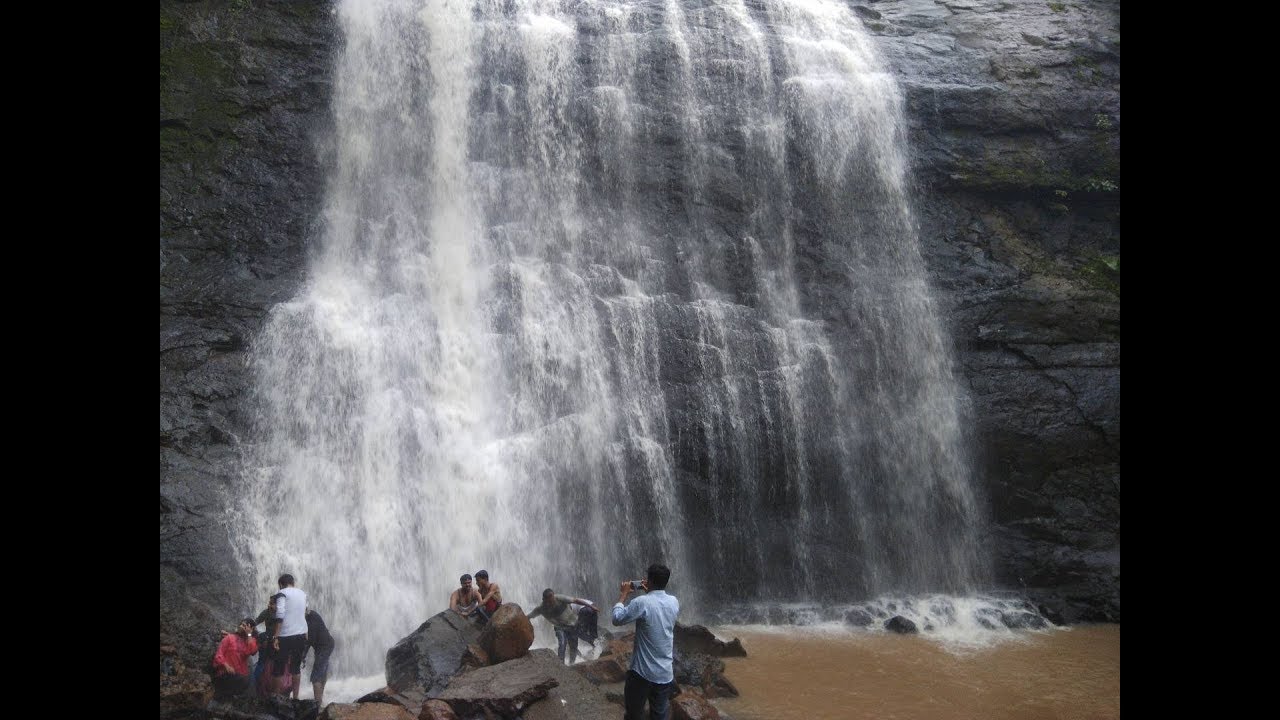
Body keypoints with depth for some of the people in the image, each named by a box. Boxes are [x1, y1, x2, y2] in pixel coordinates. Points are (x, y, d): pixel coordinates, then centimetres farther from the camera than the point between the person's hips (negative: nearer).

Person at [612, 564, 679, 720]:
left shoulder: (642, 603, -19)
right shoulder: (674, 602, -2)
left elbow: (616, 619, -7)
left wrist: (624, 594, 3)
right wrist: (649, 593, 18)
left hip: (642, 672, -4)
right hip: (665, 673, 4)